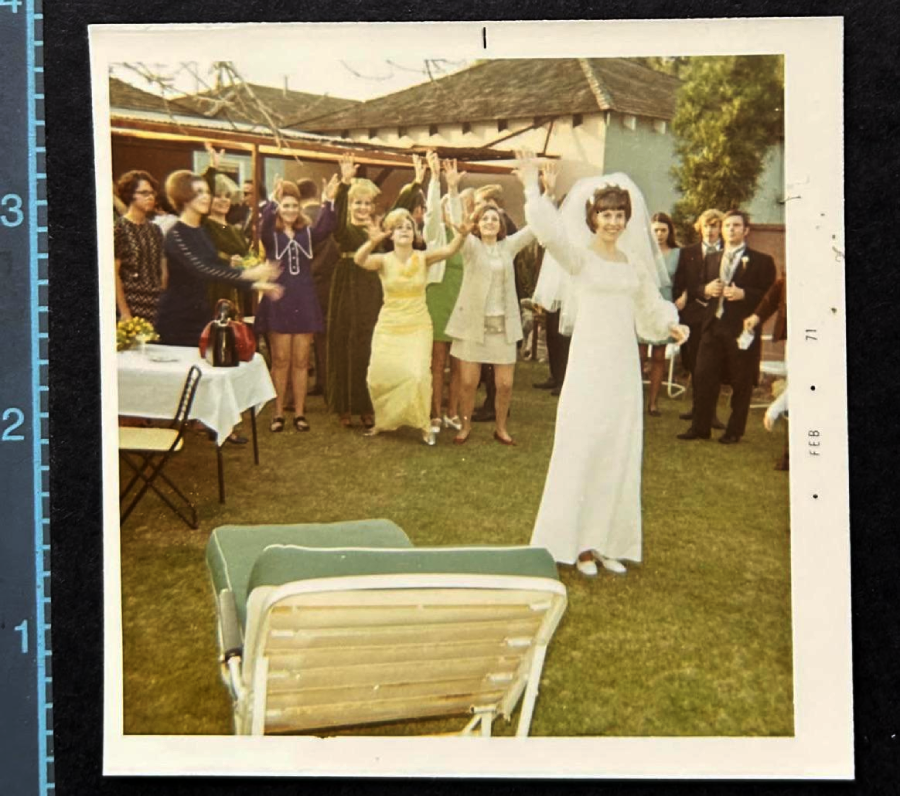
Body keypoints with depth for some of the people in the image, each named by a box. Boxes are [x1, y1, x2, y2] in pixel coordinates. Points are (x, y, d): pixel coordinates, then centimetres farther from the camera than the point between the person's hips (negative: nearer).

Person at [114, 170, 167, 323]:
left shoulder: (155, 230, 14)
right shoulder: (119, 229, -4)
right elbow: (113, 274, -8)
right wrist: (124, 313, -12)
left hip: (156, 307, 6)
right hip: (132, 308, -5)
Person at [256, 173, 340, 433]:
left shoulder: (307, 233, 6)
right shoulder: (271, 233, 0)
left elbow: (326, 227, -13)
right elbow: (264, 225, -23)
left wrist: (329, 201, -29)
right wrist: (273, 201, -40)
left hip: (304, 301, 2)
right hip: (278, 301, -2)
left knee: (301, 361, 7)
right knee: (280, 360, 3)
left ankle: (299, 413, 15)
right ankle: (278, 413, 11)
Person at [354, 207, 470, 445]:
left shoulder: (423, 258, -4)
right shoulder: (384, 260, -6)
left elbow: (448, 250, -21)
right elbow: (359, 260, -26)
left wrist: (462, 235, -43)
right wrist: (372, 242, -48)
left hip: (418, 327, -1)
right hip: (388, 328, 1)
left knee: (417, 375, -15)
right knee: (379, 377, 2)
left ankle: (423, 423, 7)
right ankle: (386, 420, 30)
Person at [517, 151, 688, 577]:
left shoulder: (634, 261, 11)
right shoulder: (580, 255, -5)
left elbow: (650, 302, 19)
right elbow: (550, 231, -22)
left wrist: (670, 324, 0)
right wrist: (532, 187, -32)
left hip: (624, 364, 6)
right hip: (590, 362, -6)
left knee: (620, 452, 8)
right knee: (582, 449, -3)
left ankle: (606, 539, 19)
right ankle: (576, 541, 8)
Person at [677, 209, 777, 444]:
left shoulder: (761, 261, 0)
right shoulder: (711, 259, 17)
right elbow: (699, 288, 21)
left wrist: (743, 294, -20)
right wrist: (706, 290, -2)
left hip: (742, 329, -4)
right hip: (713, 327, 5)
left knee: (741, 384, 3)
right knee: (703, 379, 3)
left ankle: (734, 431, 13)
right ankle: (700, 427, 13)